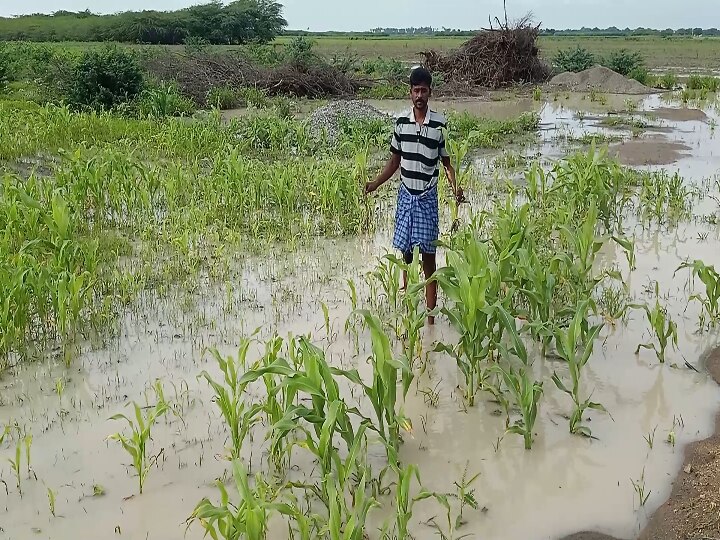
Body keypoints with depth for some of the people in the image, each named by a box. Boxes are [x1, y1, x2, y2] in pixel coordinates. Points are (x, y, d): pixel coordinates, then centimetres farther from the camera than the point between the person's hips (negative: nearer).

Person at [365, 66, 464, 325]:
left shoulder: (439, 123, -6)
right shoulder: (401, 121, 3)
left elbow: (446, 162, 1)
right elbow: (394, 160, 11)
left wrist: (455, 186, -16)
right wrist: (375, 183, 0)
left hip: (427, 198, -3)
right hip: (405, 196, 3)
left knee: (428, 257, -1)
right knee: (406, 255, 8)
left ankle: (430, 316, 5)